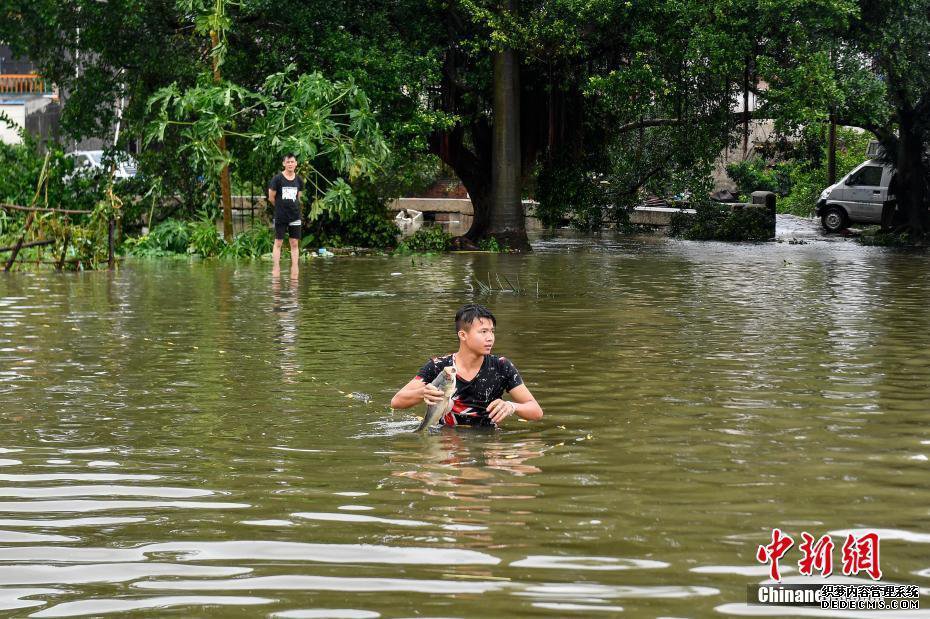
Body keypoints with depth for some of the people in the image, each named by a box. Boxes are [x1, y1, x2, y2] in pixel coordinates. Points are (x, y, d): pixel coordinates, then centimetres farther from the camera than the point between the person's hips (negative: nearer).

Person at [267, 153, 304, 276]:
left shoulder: (299, 180, 6)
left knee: (295, 243, 3)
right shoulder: (278, 178, -6)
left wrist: (293, 208, 10)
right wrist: (280, 207, 9)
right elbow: (271, 197, 0)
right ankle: (276, 268, 2)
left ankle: (294, 270, 6)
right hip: (280, 216, -3)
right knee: (278, 243, -1)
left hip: (295, 215, 3)